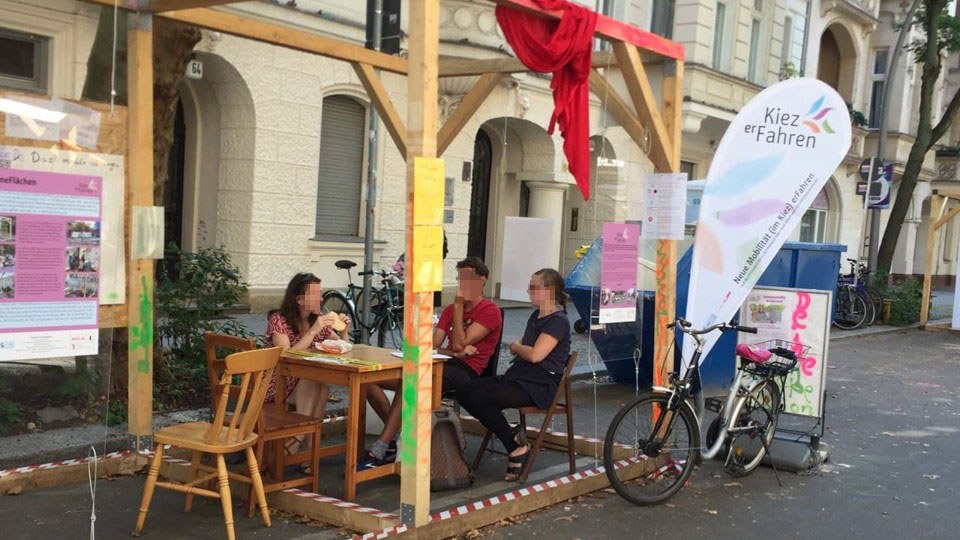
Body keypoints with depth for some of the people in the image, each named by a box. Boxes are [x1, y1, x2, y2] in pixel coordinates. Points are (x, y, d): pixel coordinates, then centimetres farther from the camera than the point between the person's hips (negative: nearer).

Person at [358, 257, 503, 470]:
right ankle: (396, 435, -7)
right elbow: (432, 347, 12)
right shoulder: (450, 309, 23)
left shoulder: (490, 311, 1)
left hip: (465, 371, -8)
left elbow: (460, 344, -11)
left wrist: (459, 306, -5)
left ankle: (378, 453, -33)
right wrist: (455, 353, -9)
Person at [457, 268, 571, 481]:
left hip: (539, 387, -10)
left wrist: (515, 346, -2)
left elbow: (535, 354, -22)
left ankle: (517, 447, -13)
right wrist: (517, 348, -1)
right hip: (518, 376, 10)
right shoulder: (536, 316, 20)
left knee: (480, 397, -26)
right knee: (465, 392, -6)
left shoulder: (558, 321, -11)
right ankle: (513, 439, -4)